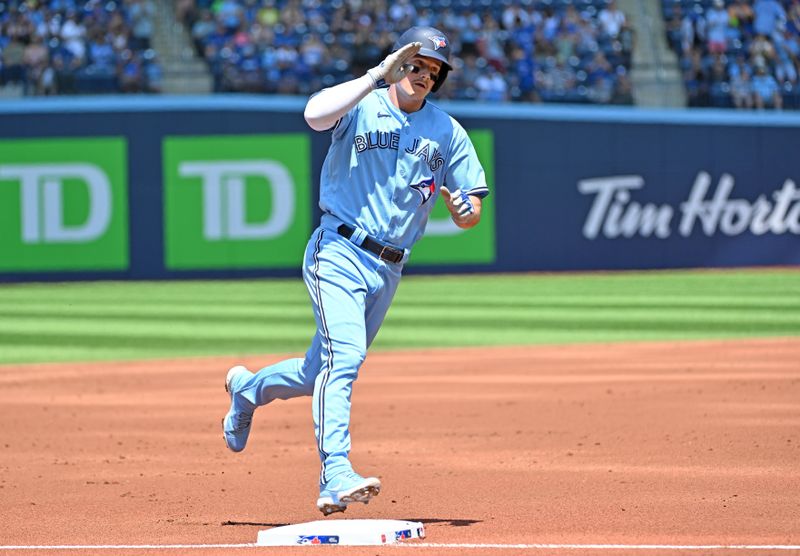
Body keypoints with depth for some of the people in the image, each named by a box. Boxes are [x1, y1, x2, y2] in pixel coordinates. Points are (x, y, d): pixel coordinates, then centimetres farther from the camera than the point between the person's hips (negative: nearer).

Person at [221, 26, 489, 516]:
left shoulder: (447, 132, 9)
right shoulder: (361, 105, -3)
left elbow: (469, 216, 9)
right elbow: (316, 114, -26)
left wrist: (464, 208, -15)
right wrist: (377, 74, -23)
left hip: (389, 271, 6)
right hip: (340, 255, -6)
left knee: (322, 374, 15)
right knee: (343, 357, -24)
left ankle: (248, 389, 44)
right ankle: (336, 478, -32)